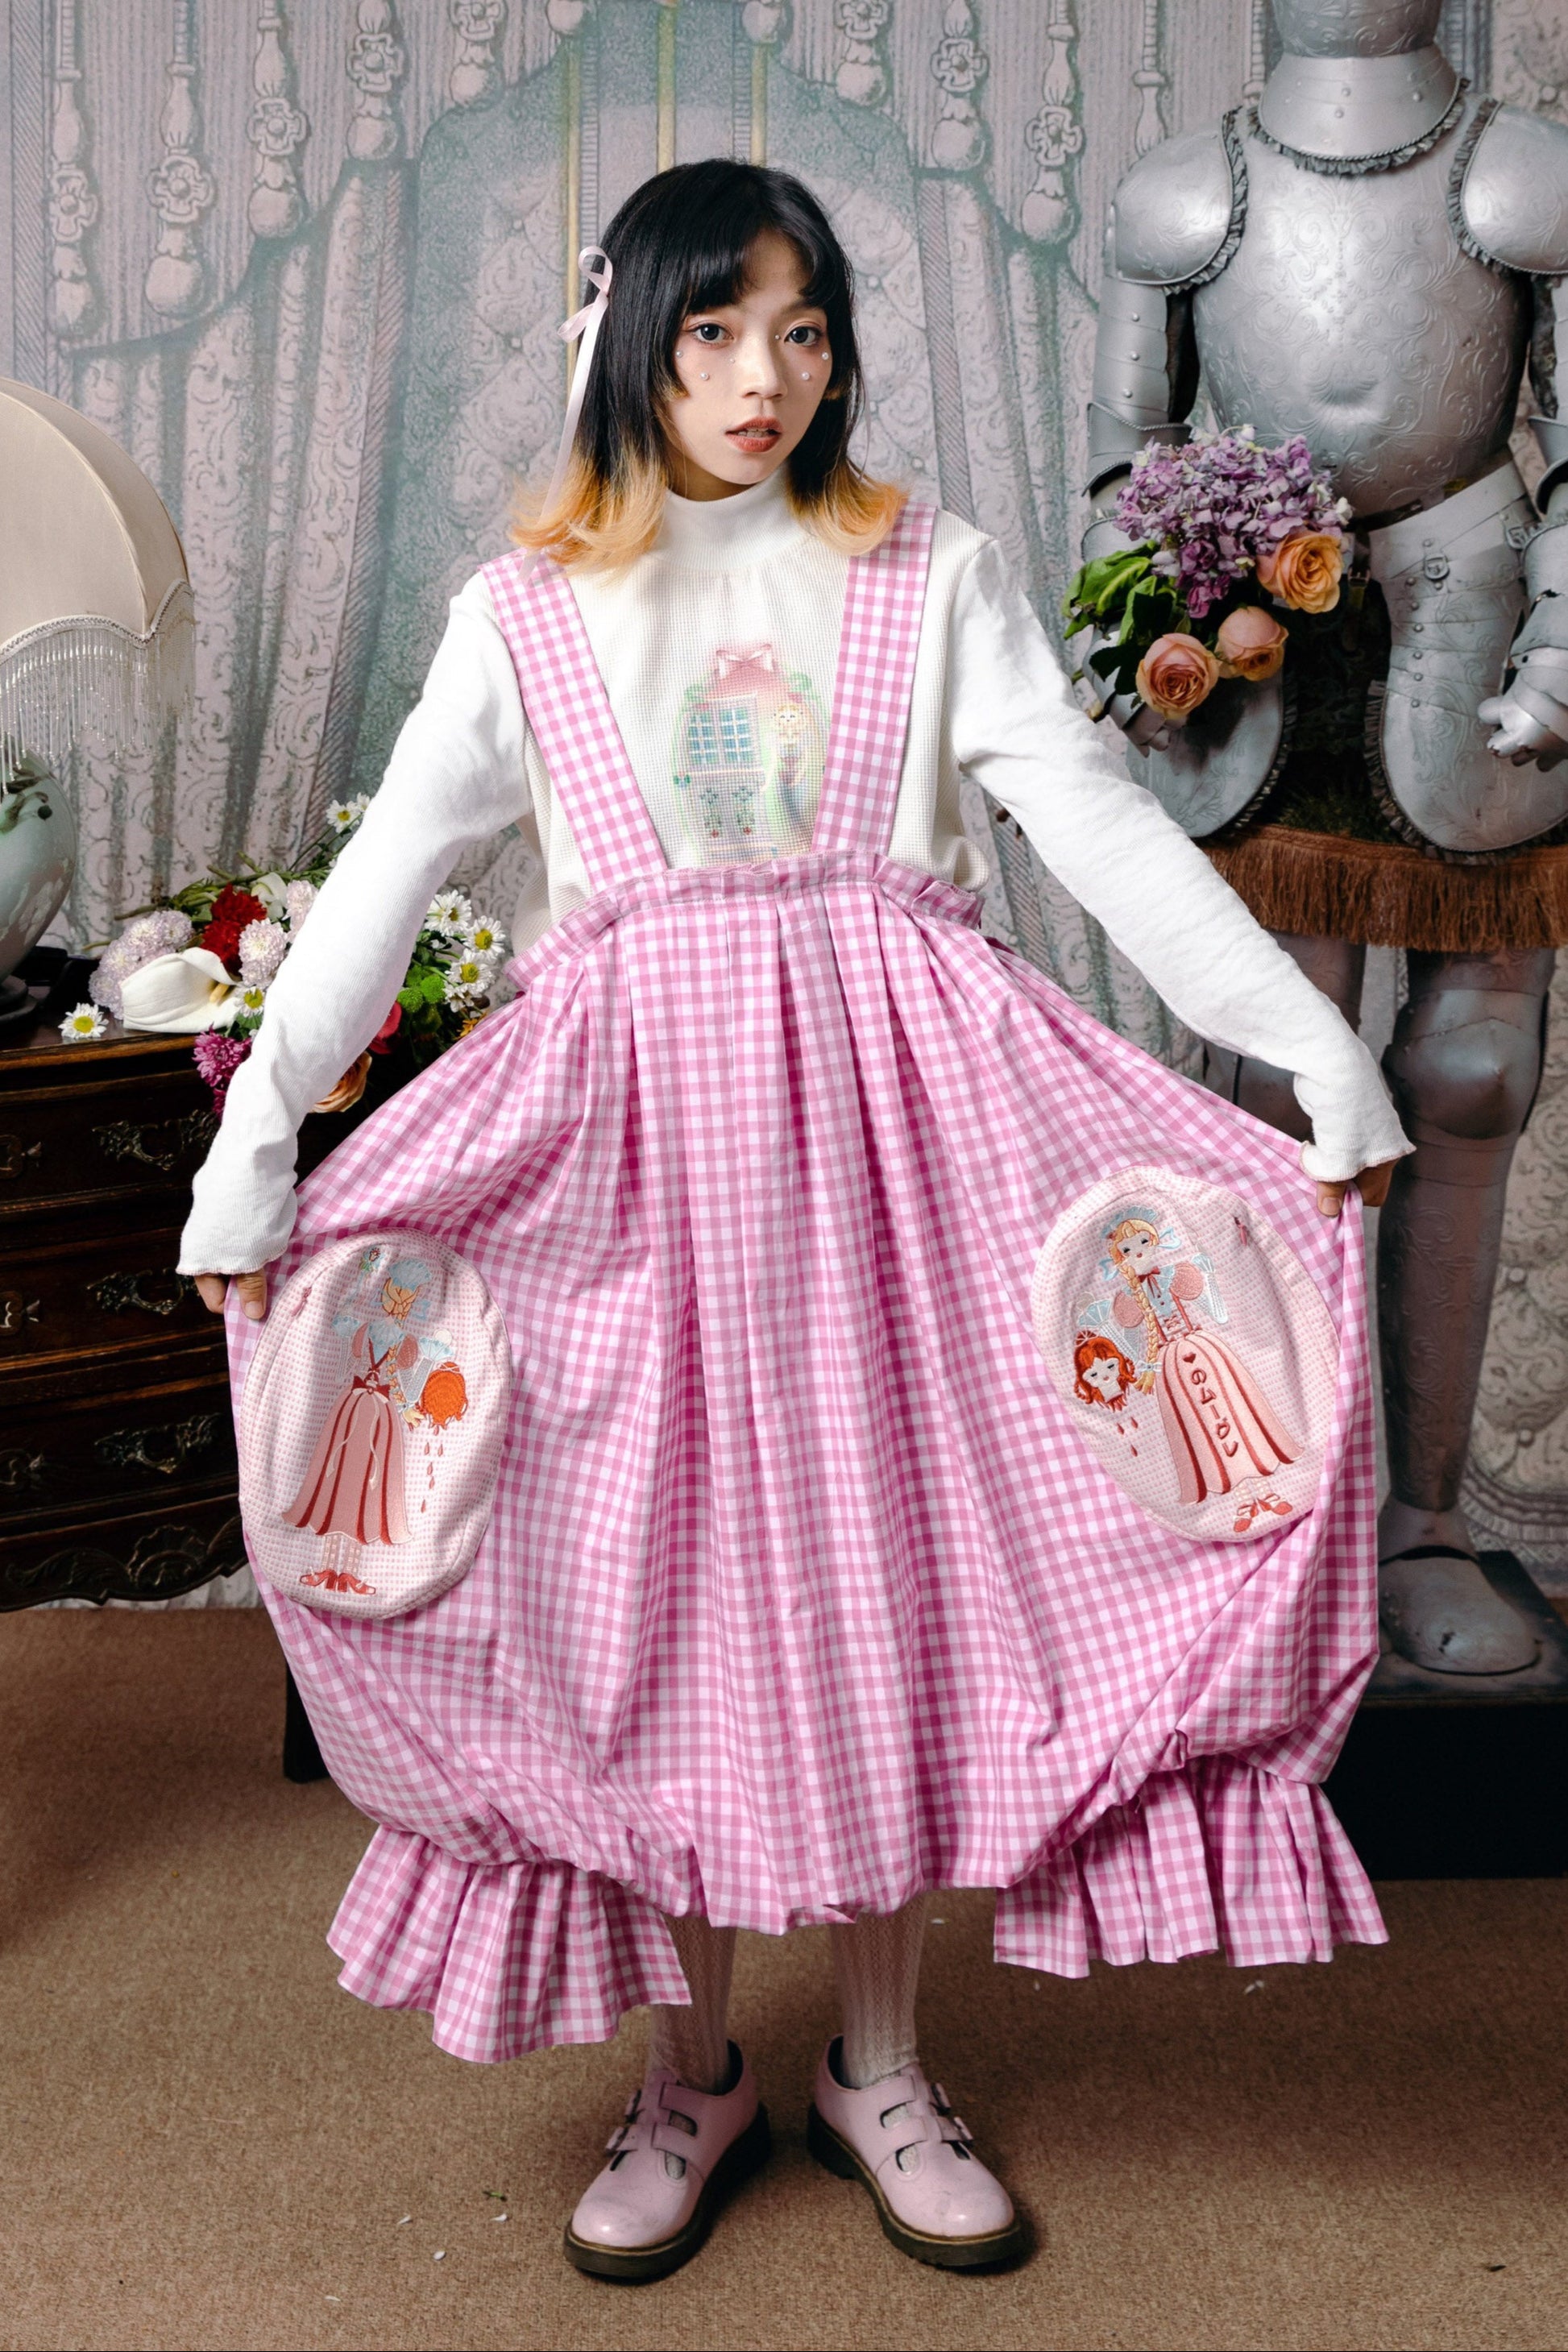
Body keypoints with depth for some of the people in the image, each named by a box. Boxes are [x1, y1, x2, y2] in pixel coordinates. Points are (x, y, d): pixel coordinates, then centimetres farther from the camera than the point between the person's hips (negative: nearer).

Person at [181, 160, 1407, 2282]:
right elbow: (389, 872, 1)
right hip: (638, 1127, 0)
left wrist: (1316, 1047, -12)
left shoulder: (930, 579, 6)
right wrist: (257, 1142, -9)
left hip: (891, 1113, 0)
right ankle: (694, 2072, 24)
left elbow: (1097, 816, -2)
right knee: (660, 1589, 4)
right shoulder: (529, 613, 6)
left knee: (888, 1567, 5)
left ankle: (878, 2065, 23)